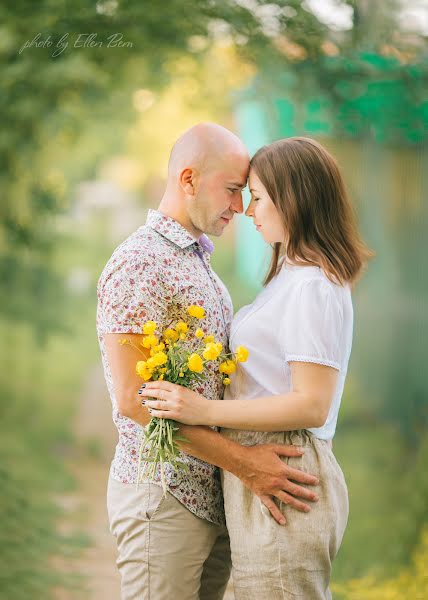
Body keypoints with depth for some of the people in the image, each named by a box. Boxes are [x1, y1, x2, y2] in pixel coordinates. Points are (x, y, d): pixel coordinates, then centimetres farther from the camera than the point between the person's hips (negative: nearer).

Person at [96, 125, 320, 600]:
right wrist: (241, 461, -19)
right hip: (164, 494, -8)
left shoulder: (200, 263, 18)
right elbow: (132, 399, -19)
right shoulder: (139, 263, -12)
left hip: (212, 498, 8)